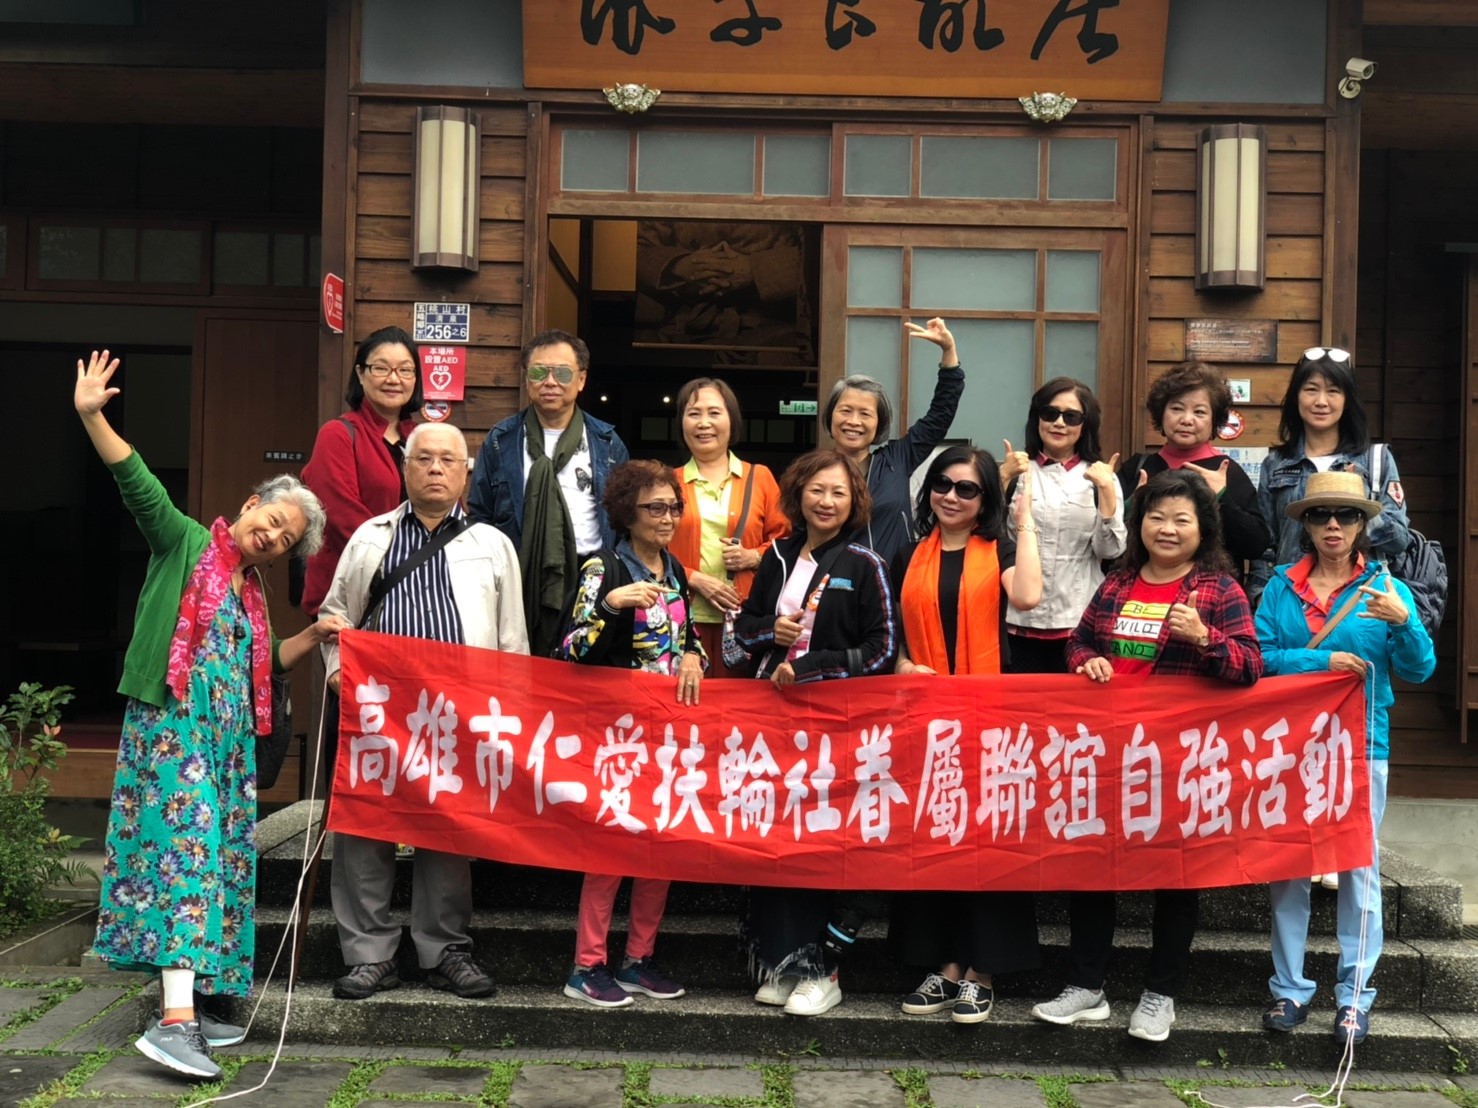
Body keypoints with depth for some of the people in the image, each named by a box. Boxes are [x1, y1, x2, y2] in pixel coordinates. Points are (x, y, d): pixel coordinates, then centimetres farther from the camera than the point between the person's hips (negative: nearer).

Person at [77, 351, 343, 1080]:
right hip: (174, 727, -8)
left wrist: (315, 636, 17)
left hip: (227, 739, 8)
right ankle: (174, 1020, -21)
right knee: (187, 851, -16)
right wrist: (92, 418, -23)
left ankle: (192, 999, 13)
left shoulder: (253, 592, 19)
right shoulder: (186, 544, 1)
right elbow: (138, 485, -11)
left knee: (218, 858, 6)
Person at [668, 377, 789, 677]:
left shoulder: (759, 477, 10)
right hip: (684, 616, 0)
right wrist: (697, 580, -8)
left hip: (743, 617, 0)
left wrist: (753, 557, -7)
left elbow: (784, 538, 11)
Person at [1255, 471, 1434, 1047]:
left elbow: (1419, 670, -3)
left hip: (1361, 741, -1)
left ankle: (1354, 994, 13)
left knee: (1359, 866, 2)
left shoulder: (1385, 588, 1)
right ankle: (1289, 988, 18)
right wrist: (1322, 662, -17)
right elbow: (1259, 656, -7)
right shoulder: (1281, 585, 3)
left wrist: (1404, 622, -20)